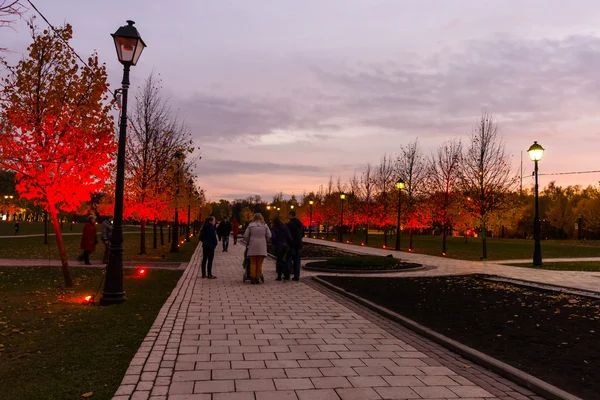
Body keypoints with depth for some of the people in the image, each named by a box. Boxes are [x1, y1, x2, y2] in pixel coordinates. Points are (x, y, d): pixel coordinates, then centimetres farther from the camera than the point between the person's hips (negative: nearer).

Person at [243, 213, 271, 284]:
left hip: (253, 246, 0)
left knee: (253, 263, 6)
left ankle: (253, 278, 0)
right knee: (259, 264, 6)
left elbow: (246, 236, 4)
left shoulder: (250, 225, 5)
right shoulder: (265, 226, 7)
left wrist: (247, 243, 20)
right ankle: (257, 278, 6)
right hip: (262, 247, 0)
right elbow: (269, 236, 5)